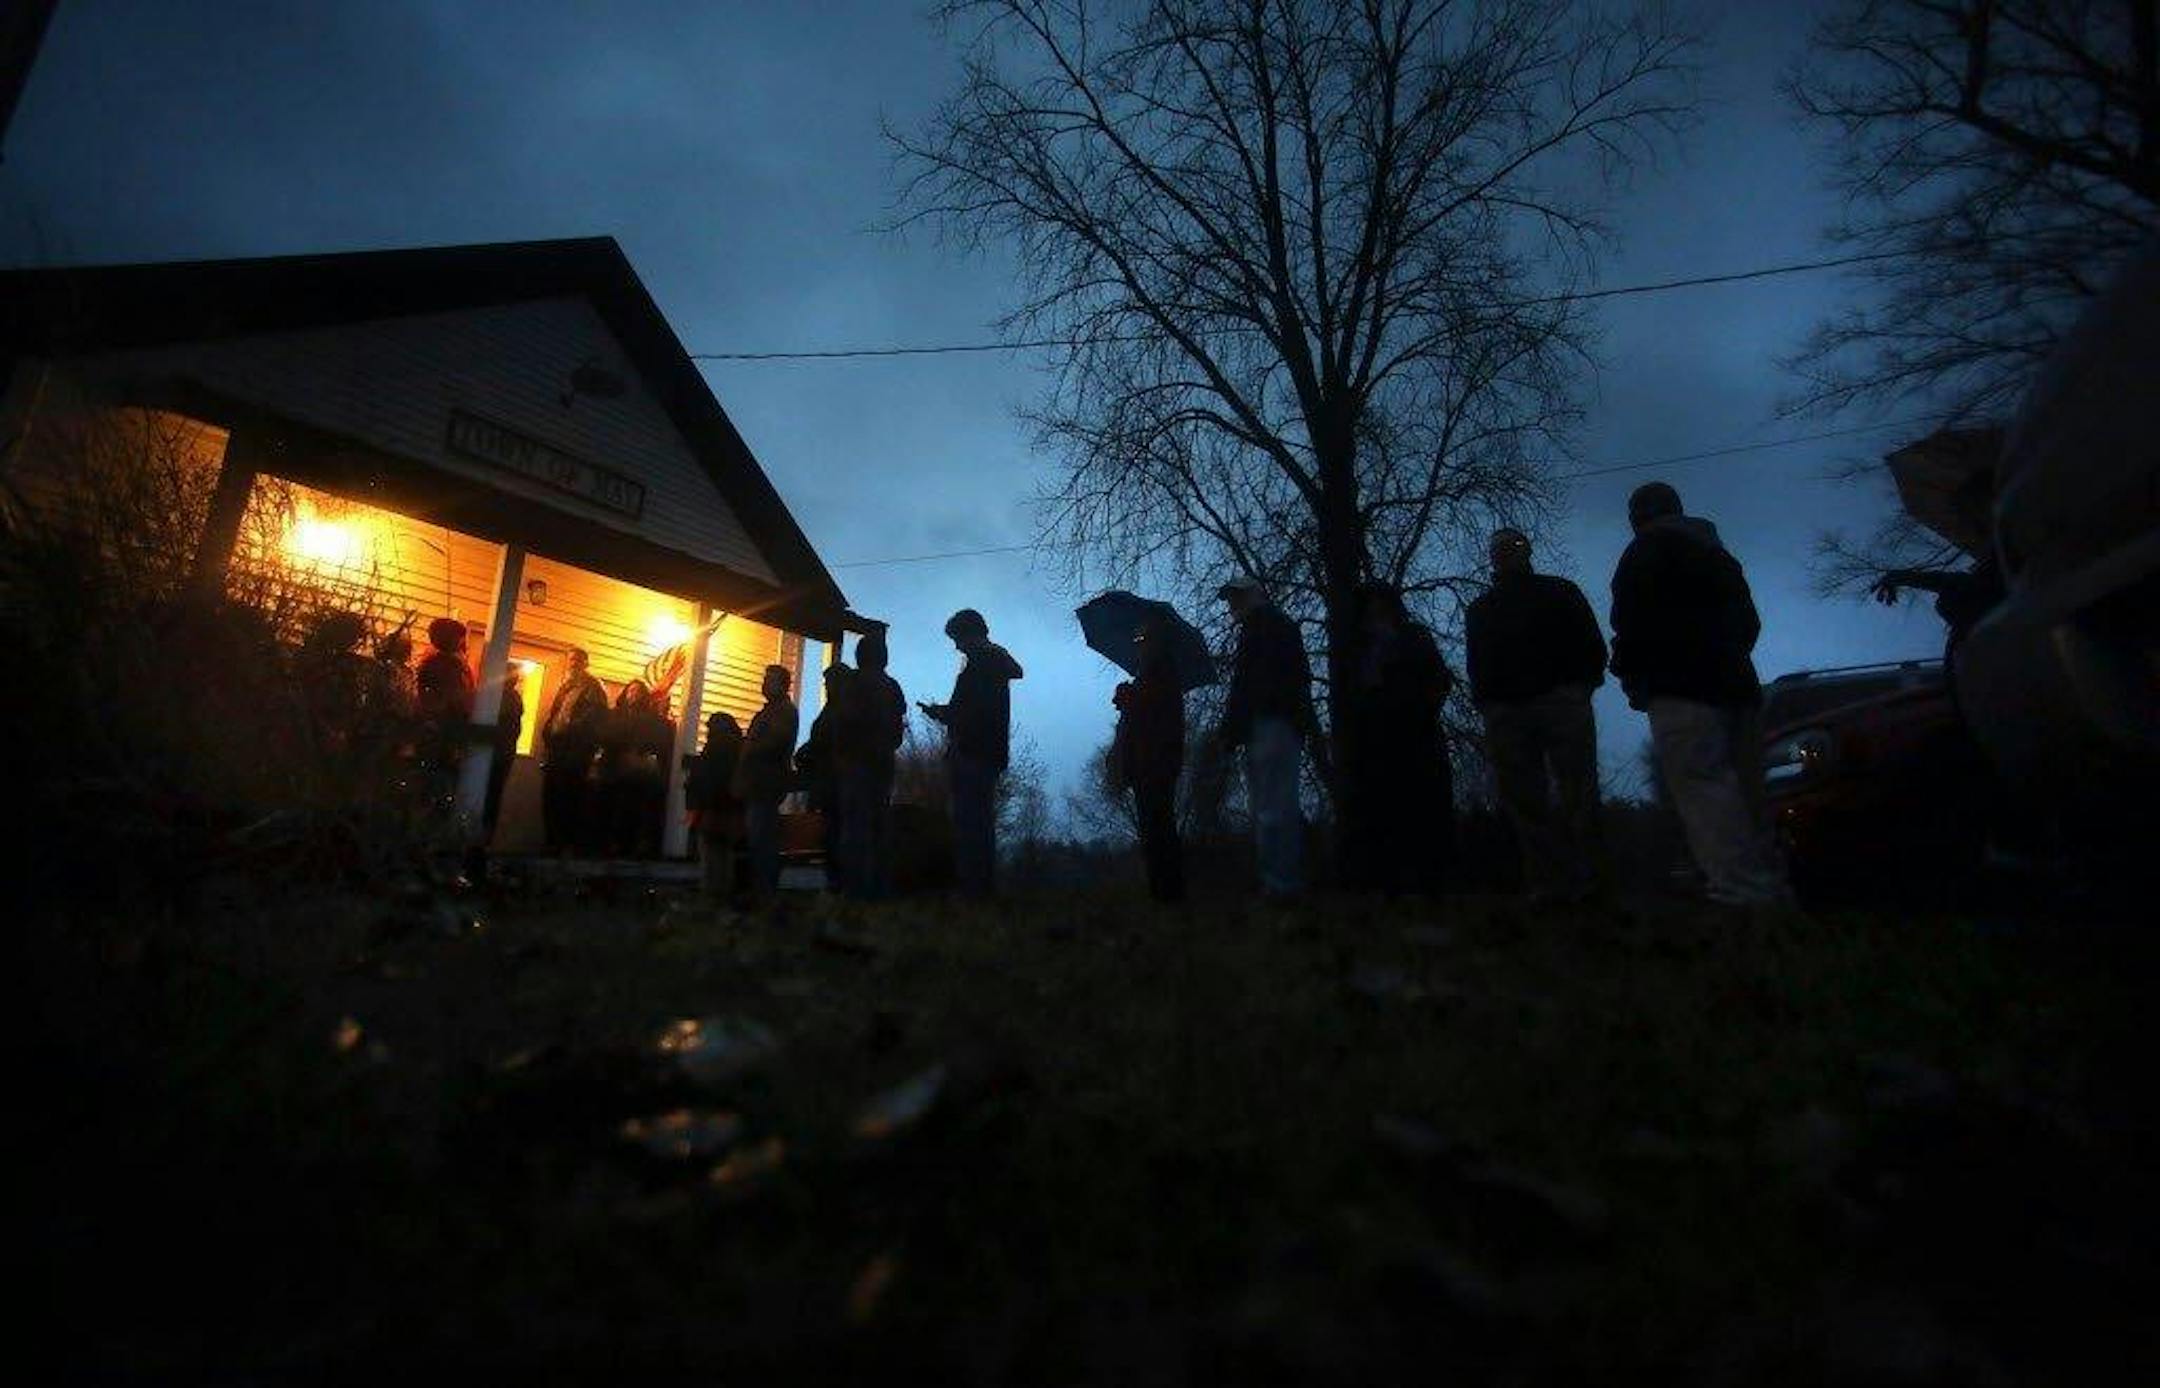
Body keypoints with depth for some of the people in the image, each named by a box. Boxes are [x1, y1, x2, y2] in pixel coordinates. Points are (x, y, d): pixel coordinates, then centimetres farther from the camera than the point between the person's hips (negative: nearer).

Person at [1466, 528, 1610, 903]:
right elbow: (1475, 667, 19)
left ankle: (1585, 880, -6)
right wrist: (1485, 702, 3)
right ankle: (1547, 884, -4)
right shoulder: (1479, 609, 24)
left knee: (1578, 793, -9)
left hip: (1561, 700, -2)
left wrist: (1580, 686, -4)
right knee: (1522, 801, -5)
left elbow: (1592, 644, 10)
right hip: (1504, 712, 3)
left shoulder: (1559, 591, 17)